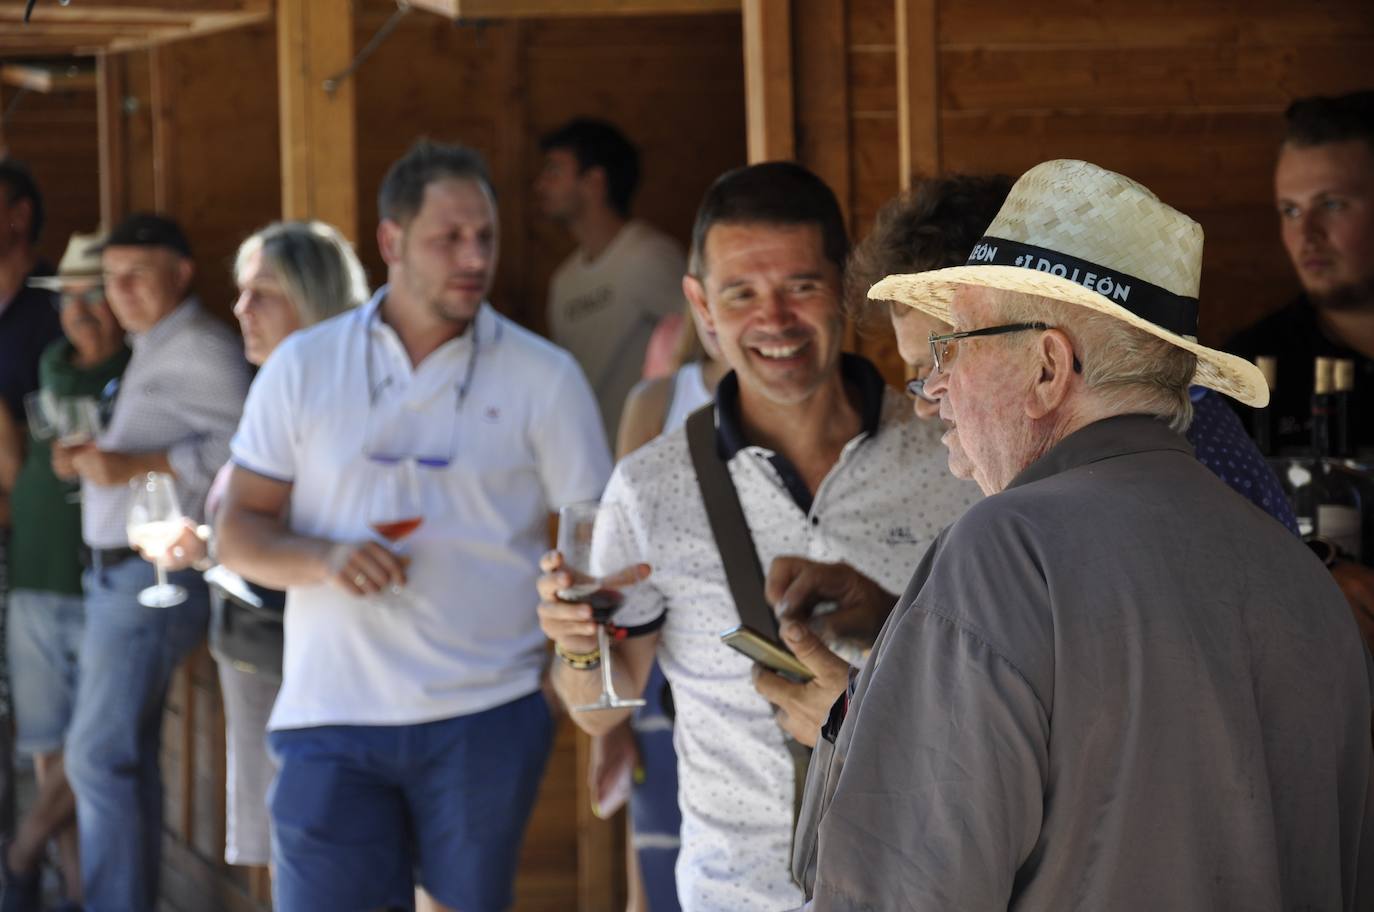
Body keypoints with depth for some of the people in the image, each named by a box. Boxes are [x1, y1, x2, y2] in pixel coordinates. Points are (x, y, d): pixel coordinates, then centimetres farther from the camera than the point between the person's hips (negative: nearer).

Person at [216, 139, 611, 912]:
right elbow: (241, 532, 7)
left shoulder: (545, 377, 3)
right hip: (331, 723, 0)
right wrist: (325, 559, -14)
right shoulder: (303, 368, 7)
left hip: (487, 716, 0)